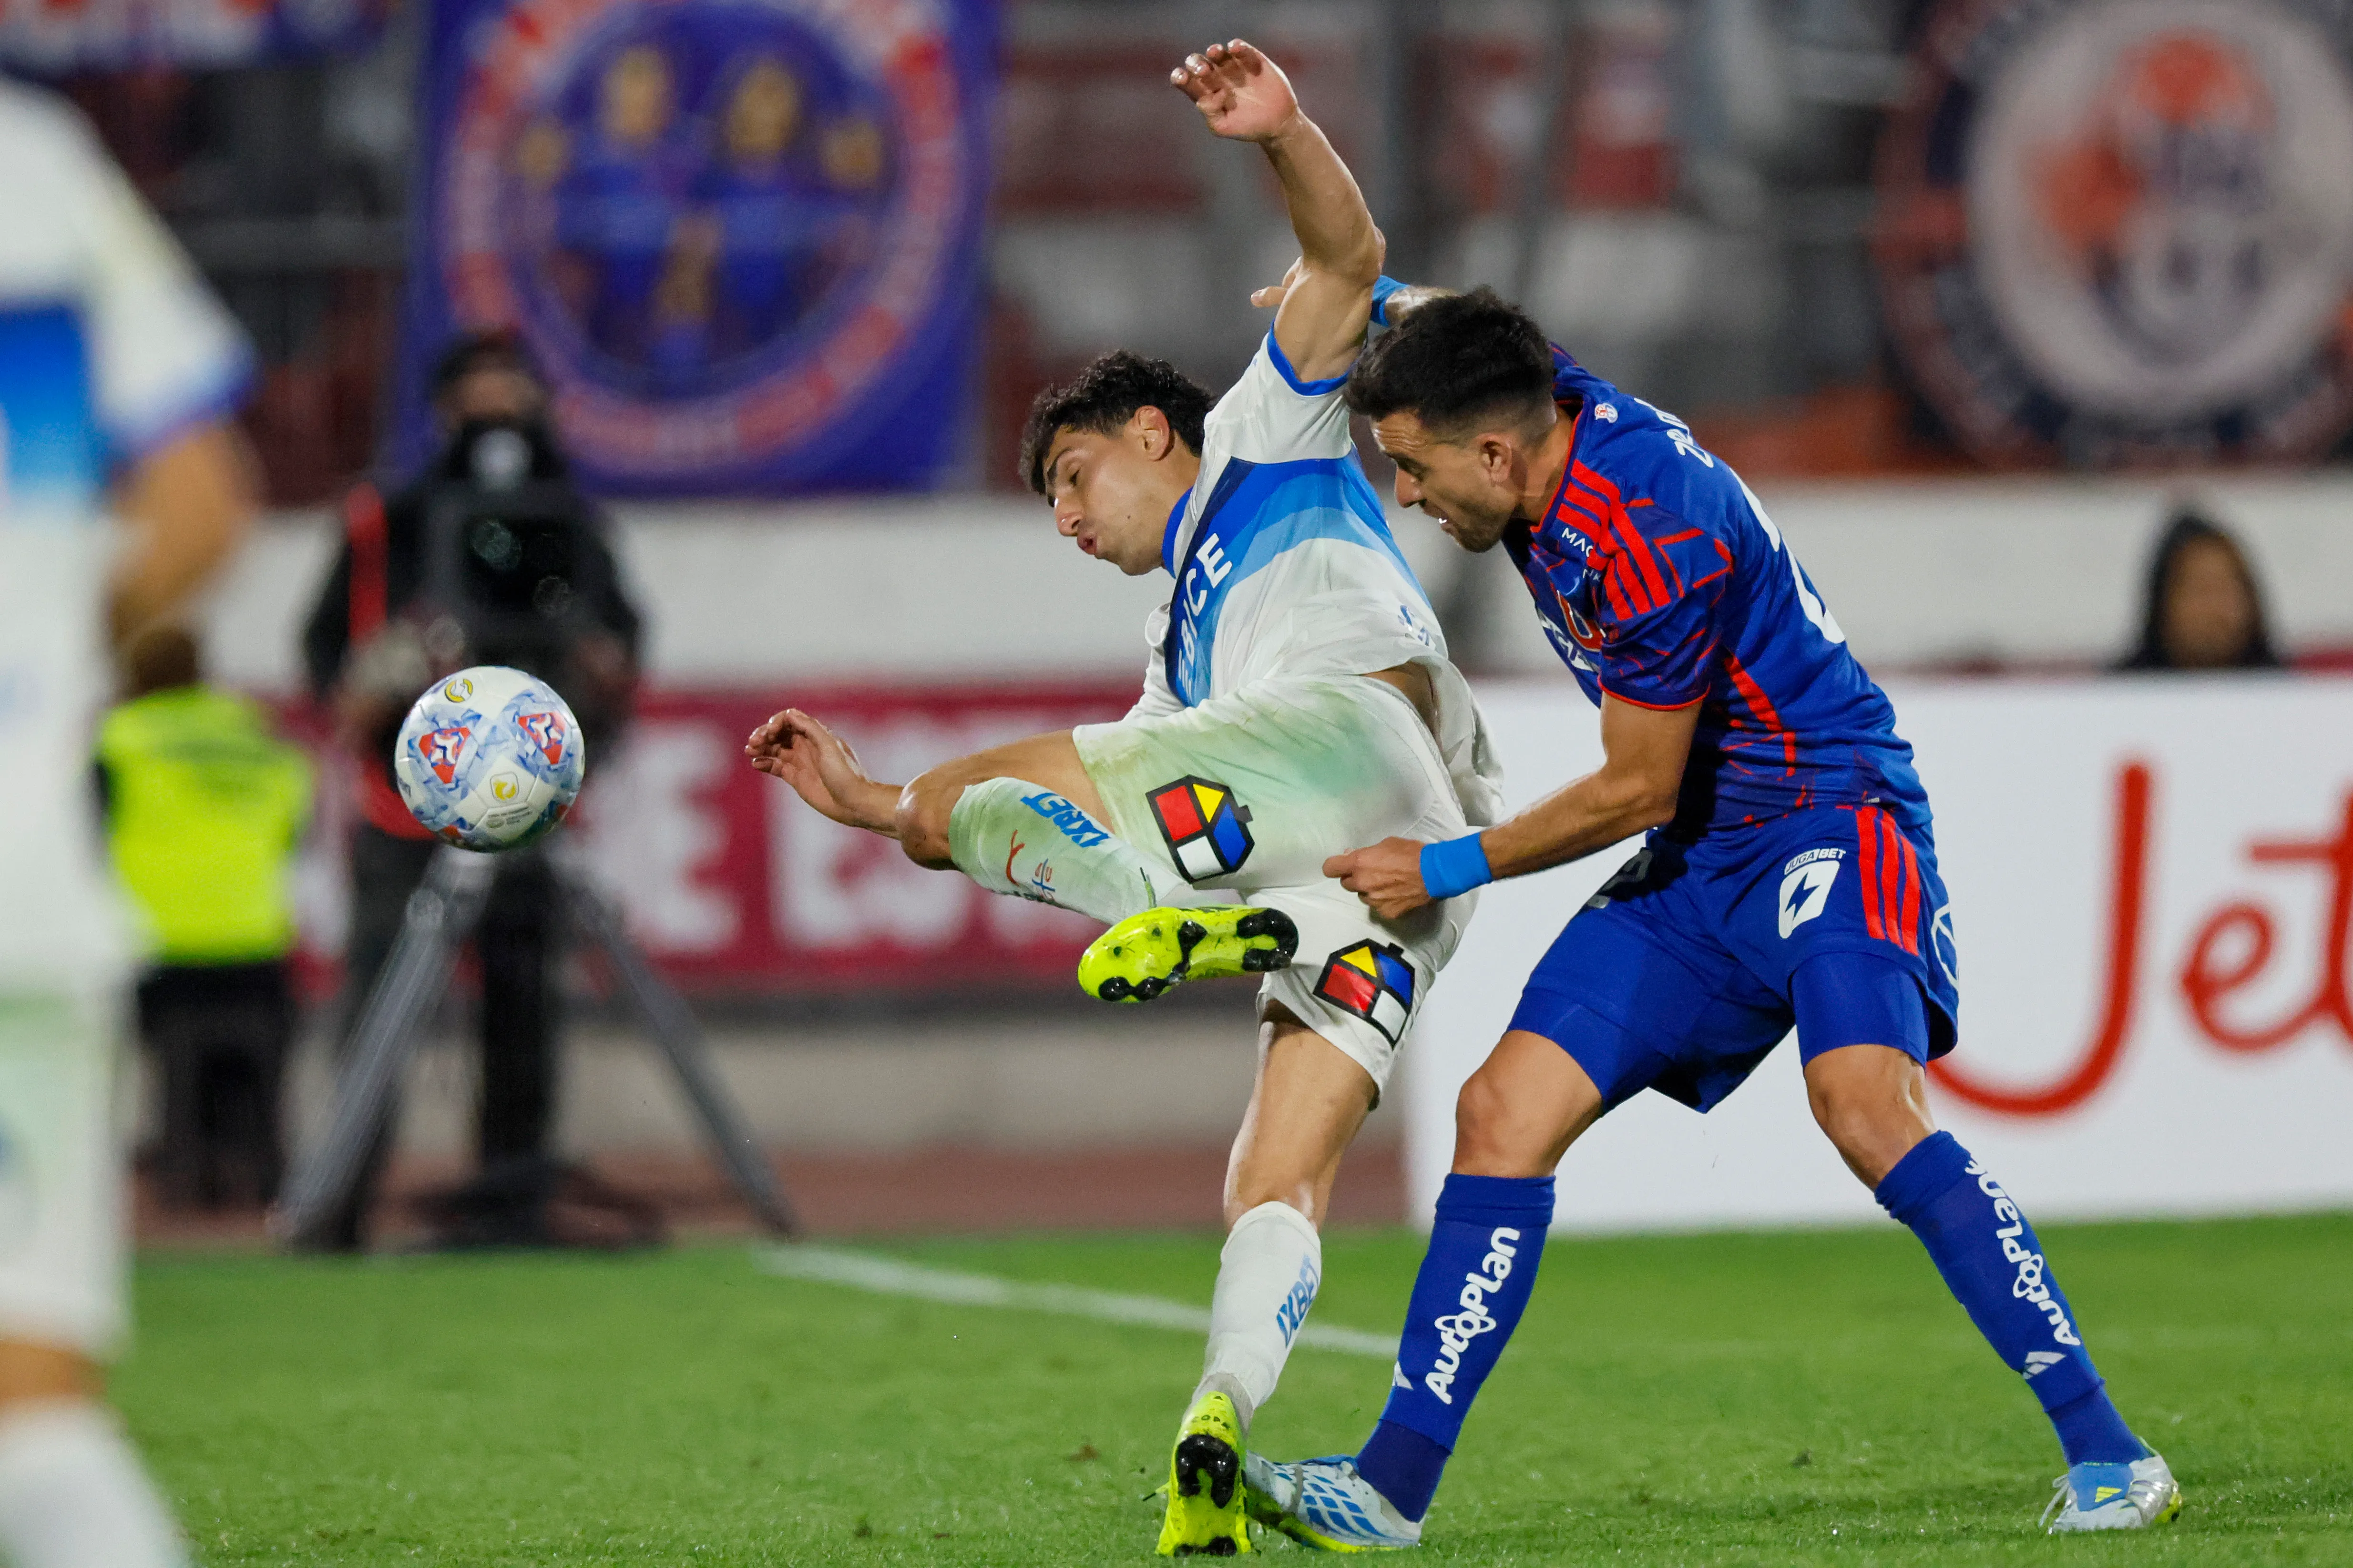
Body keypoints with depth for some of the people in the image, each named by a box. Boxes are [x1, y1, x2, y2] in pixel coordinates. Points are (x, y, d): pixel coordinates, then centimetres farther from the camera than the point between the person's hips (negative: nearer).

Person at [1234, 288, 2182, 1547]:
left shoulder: (1654, 532, -25)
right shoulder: (1554, 413, 0)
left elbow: (1638, 791, -16)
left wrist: (1453, 870, -6)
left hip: (1830, 823, -9)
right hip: (1696, 866, 9)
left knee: (1864, 1103, -31)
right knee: (1503, 1111, -3)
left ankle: (2106, 1453, -26)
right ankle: (1393, 1486, -1)